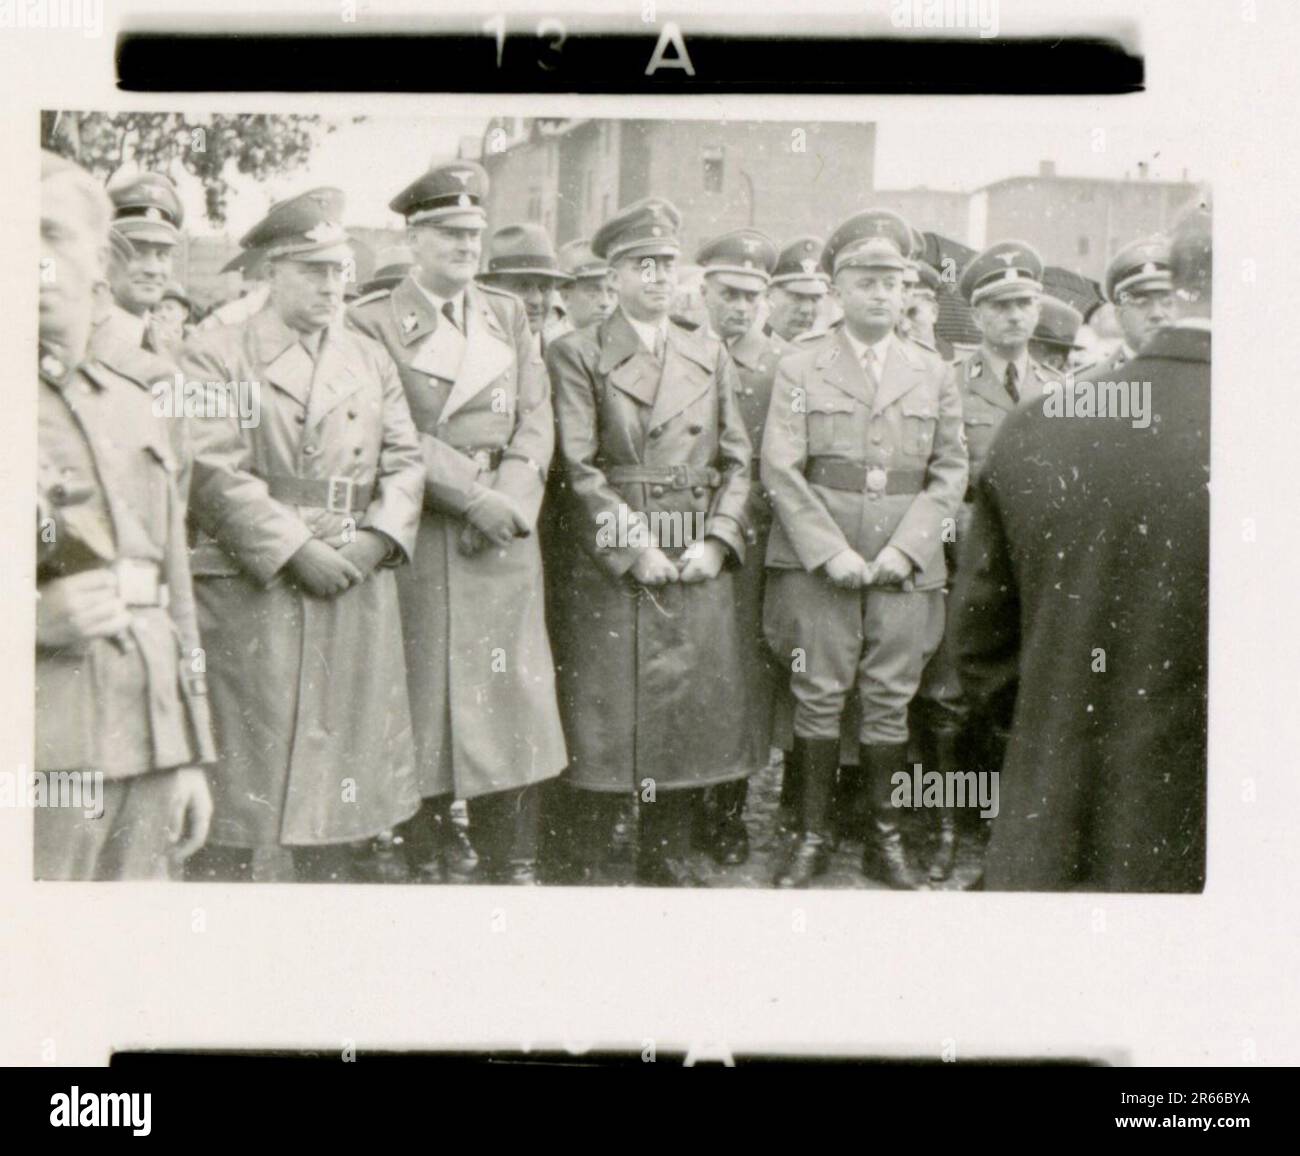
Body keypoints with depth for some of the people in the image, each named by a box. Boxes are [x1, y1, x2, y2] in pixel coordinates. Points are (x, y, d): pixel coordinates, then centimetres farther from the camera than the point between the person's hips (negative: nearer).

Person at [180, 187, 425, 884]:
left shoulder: (372, 359, 17)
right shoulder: (215, 356, 0)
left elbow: (405, 461, 12)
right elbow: (214, 474, -10)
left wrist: (377, 538, -6)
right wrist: (297, 550, -16)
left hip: (358, 589, 5)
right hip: (254, 593, -5)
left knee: (344, 774, 8)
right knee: (252, 785, -3)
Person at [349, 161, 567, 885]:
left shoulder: (510, 315, 15)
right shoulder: (373, 323, 0)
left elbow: (536, 420, 8)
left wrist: (510, 501, -7)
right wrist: (472, 496, -14)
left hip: (507, 531, 4)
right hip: (421, 540, -4)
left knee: (514, 690, 2)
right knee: (426, 695, -1)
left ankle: (515, 864, 10)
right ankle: (433, 858, 11)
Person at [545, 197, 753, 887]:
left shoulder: (711, 358, 15)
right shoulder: (577, 356, 1)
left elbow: (737, 461, 12)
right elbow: (579, 468, -7)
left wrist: (717, 540, -3)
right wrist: (634, 548, -13)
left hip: (699, 565, 4)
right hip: (610, 568, -4)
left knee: (693, 715, 8)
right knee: (603, 722, -2)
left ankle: (669, 863, 20)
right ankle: (585, 867, 9)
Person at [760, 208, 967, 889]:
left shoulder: (933, 374, 13)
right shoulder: (799, 370, 6)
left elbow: (950, 471, 9)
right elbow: (780, 470, -1)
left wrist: (903, 549, -5)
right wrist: (831, 552, -11)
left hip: (905, 564, 2)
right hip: (817, 561, -2)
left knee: (890, 699, 3)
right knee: (819, 696, -1)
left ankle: (885, 839, 14)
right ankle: (811, 837, 10)